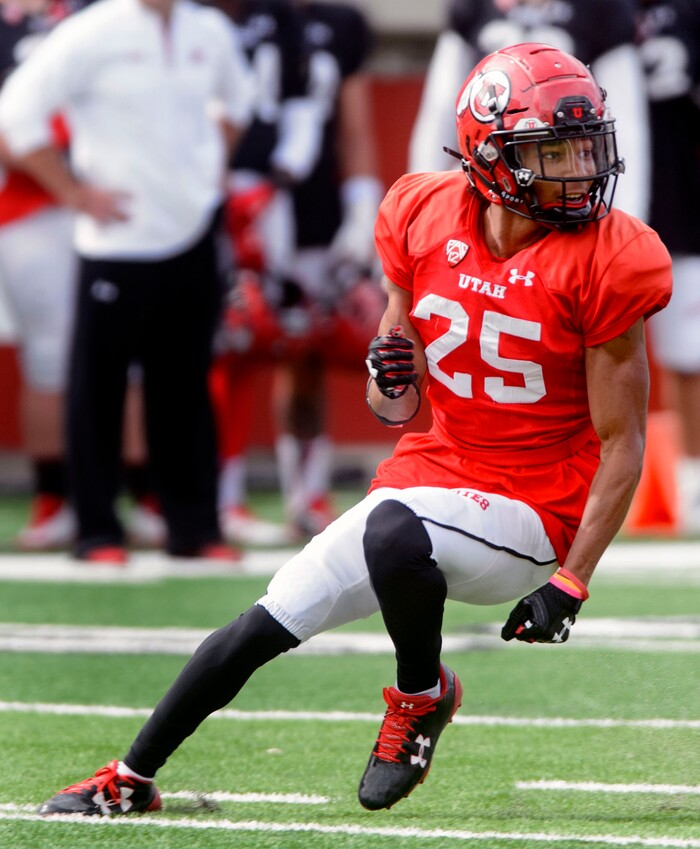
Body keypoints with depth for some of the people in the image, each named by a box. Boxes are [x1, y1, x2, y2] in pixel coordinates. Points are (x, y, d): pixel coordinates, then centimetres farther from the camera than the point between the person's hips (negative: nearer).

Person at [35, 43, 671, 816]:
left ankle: (422, 696, -5)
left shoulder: (603, 266, -15)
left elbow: (622, 445, -11)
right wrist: (390, 383, -13)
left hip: (528, 512, -5)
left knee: (394, 534, -35)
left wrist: (571, 580, -16)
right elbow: (400, 404, 11)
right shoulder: (427, 221, -2)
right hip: (430, 470, 5)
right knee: (264, 627, 4)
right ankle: (130, 781, 23)